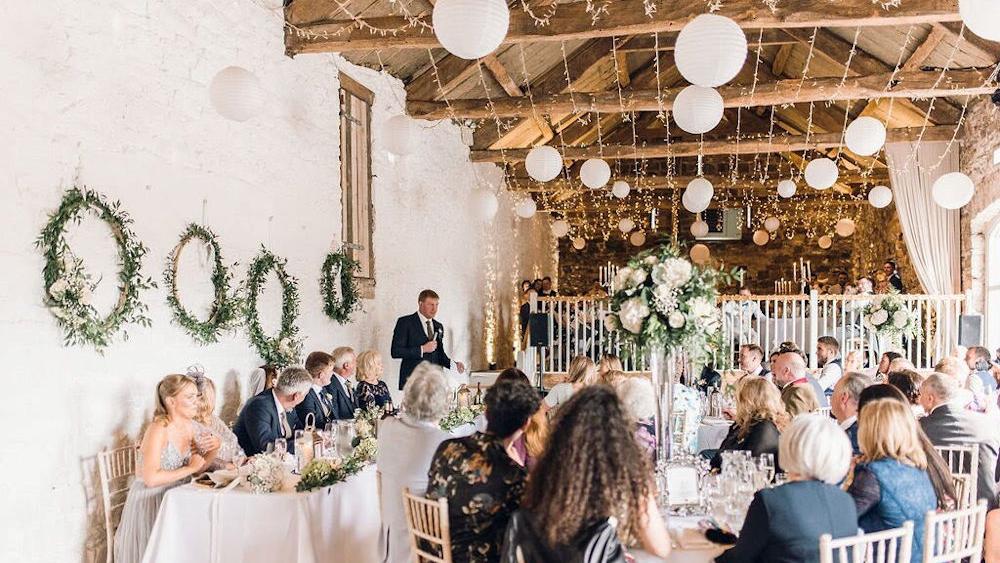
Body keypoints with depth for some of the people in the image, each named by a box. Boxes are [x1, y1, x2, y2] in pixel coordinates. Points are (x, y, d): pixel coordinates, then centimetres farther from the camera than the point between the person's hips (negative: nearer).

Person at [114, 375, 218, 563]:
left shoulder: (189, 425, 1)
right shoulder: (158, 429, -23)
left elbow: (197, 469, 9)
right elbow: (151, 479, -33)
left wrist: (214, 448, -9)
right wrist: (189, 469, -22)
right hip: (148, 503, -7)